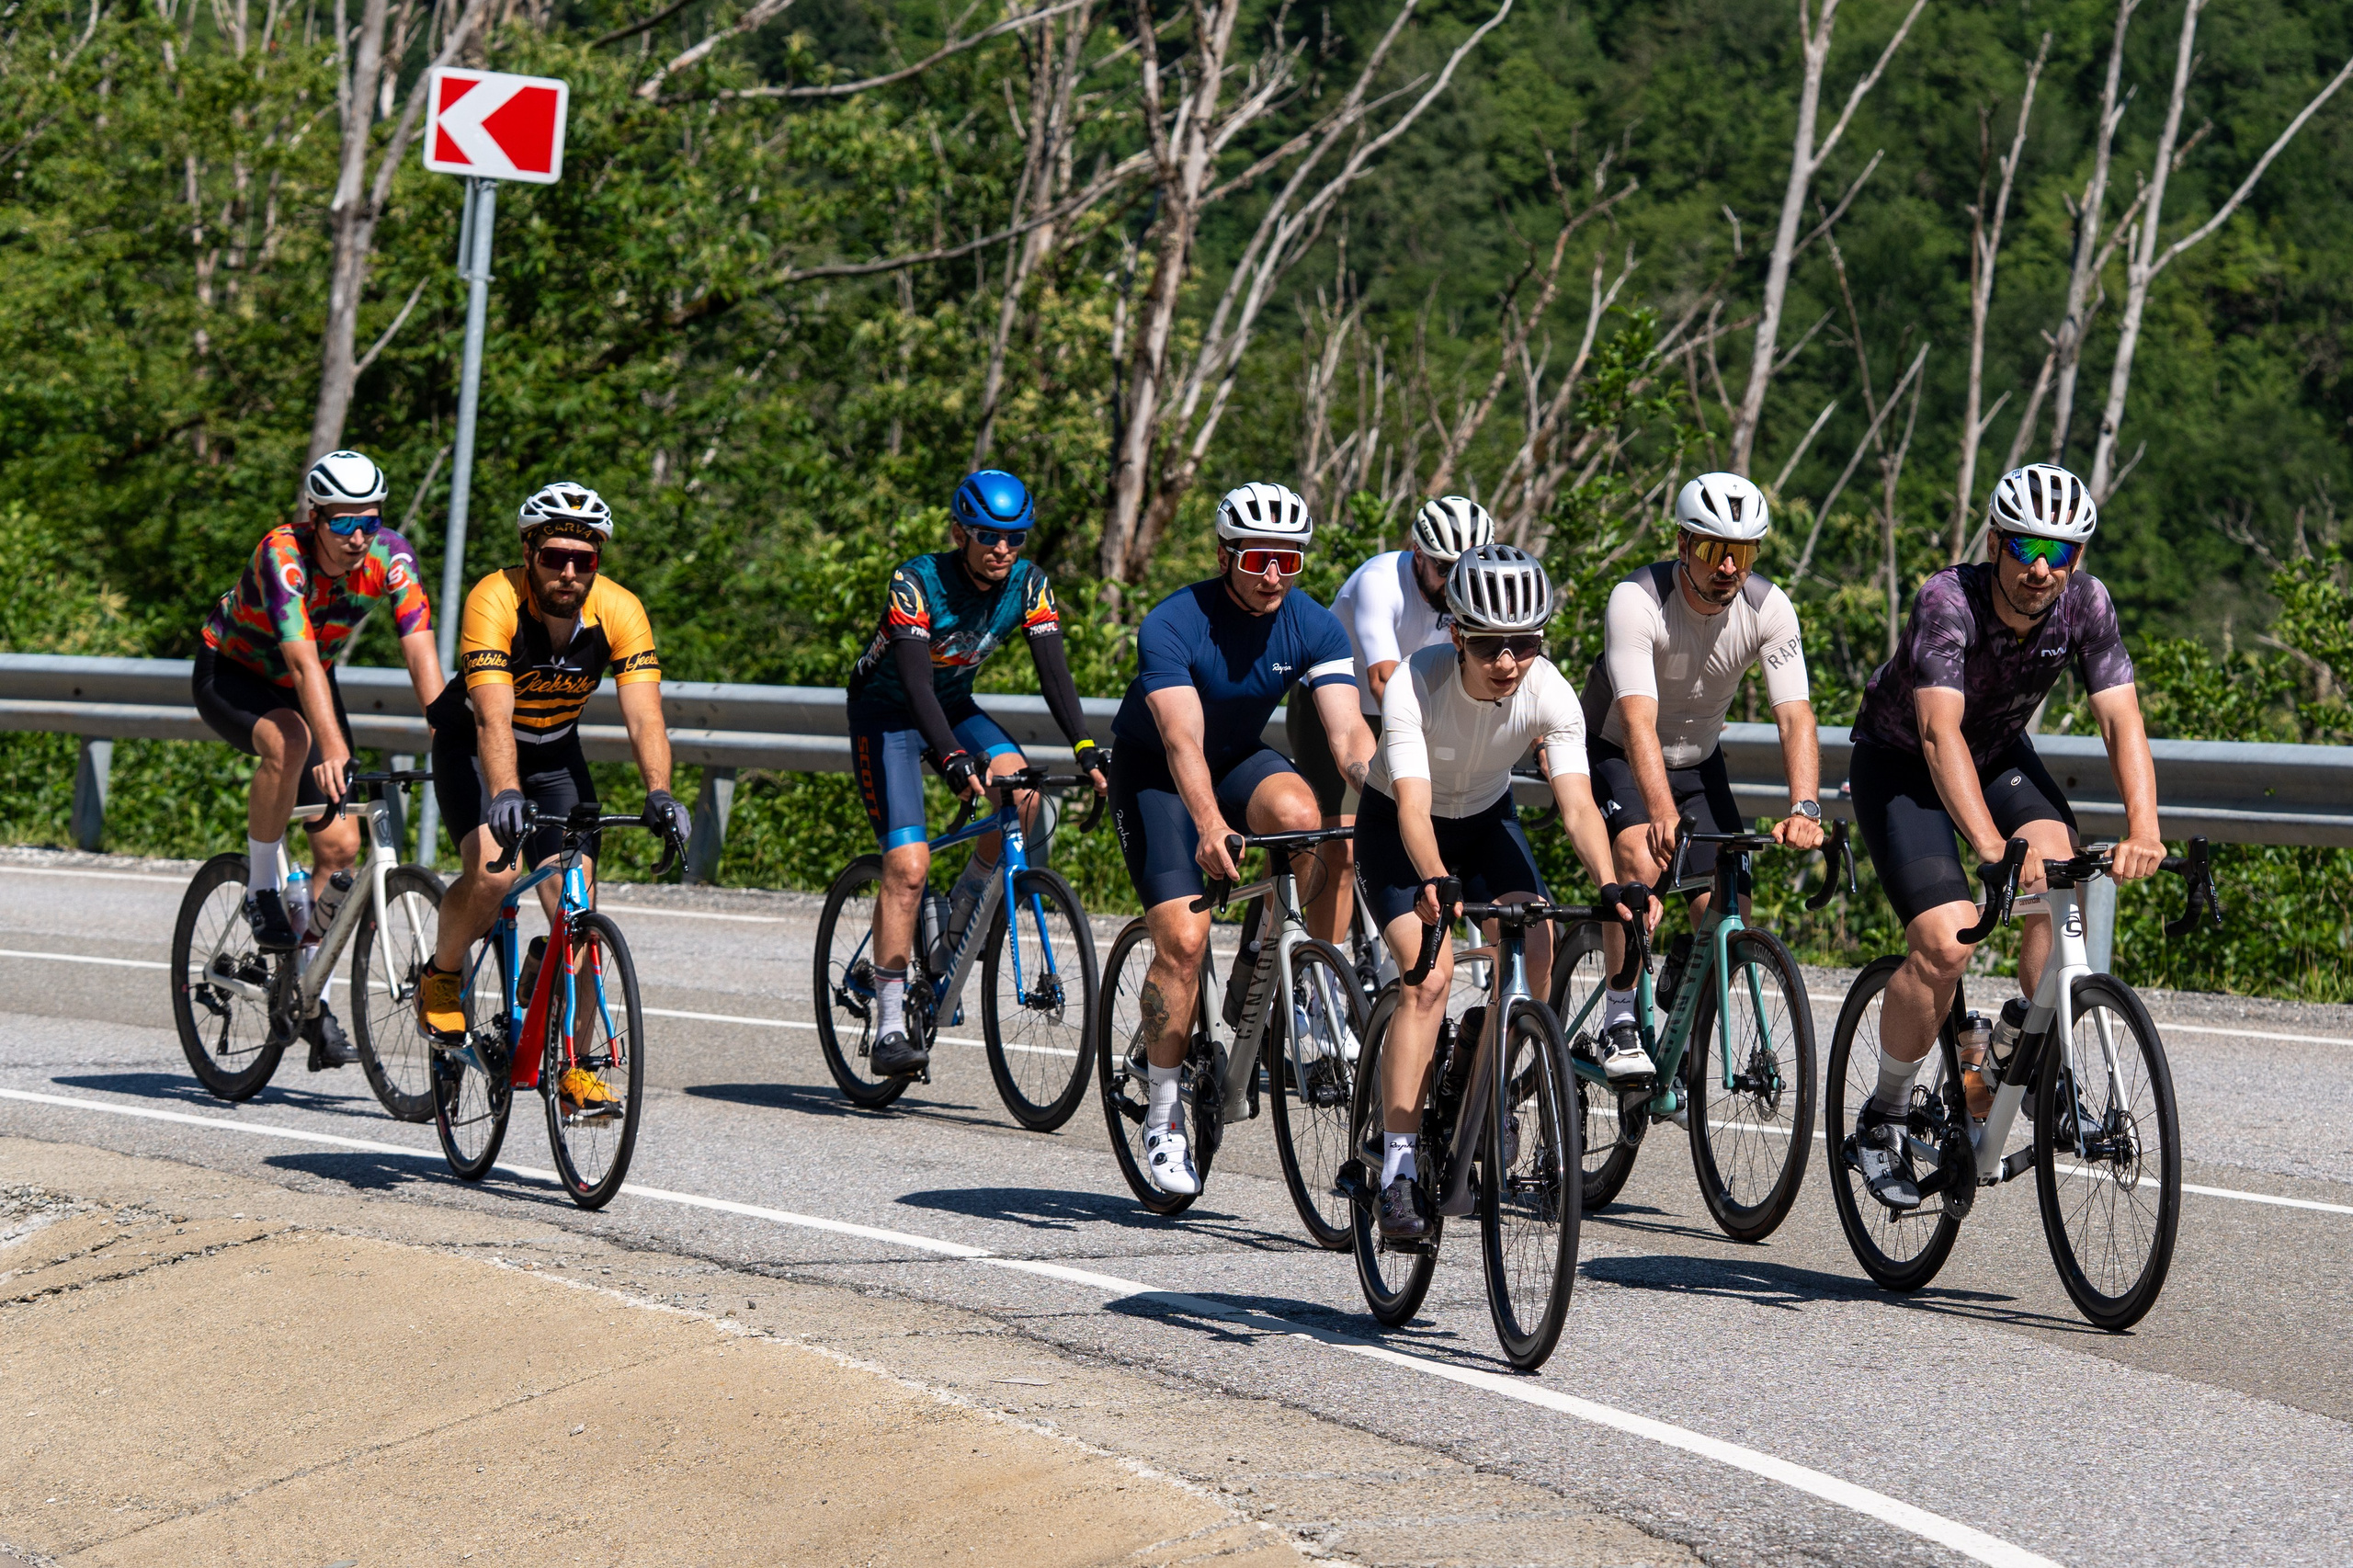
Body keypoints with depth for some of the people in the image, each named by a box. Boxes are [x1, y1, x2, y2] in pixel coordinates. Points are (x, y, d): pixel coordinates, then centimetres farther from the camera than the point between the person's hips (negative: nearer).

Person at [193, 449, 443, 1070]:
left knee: (340, 844, -6)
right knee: (288, 740, -38)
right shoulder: (282, 556, -34)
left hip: (305, 686, 5)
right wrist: (333, 751, -55)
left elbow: (421, 652, -29)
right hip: (231, 676, -5)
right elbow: (304, 664, -44)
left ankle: (313, 999, 8)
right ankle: (261, 890, -17)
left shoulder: (390, 555, -21)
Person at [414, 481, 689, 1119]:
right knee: (495, 871, -29)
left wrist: (659, 794, -46)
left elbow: (644, 716, -28)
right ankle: (441, 977, 0)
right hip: (473, 748, -3)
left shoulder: (619, 612, -21)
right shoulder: (495, 601, -31)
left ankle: (573, 1069, 2)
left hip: (555, 754, 3)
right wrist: (506, 794, -56)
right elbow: (494, 717, -40)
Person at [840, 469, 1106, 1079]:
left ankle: (961, 912, 0)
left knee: (1020, 786, -26)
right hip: (888, 714, -5)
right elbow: (915, 679, -36)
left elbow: (1053, 670, -17)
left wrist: (1087, 750, -31)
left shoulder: (1028, 585, -11)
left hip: (954, 706, 5)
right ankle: (890, 1028, -15)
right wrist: (954, 760, -49)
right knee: (908, 866, -19)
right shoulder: (917, 582, -27)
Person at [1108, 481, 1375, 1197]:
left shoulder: (1313, 627, -15)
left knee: (1297, 812, -32)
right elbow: (1182, 740, -39)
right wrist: (1209, 826, -56)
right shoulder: (1173, 626, -27)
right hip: (1152, 771, -3)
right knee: (1183, 936, -19)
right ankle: (1163, 1117, -5)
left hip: (1241, 758, 3)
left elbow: (1349, 735, -24)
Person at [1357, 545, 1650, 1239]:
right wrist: (1434, 884, -60)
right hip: (1398, 825, -3)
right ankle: (1397, 1173, -21)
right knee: (1429, 973, -23)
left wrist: (1610, 885, -50)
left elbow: (1578, 804, -31)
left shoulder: (1550, 693, -25)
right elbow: (1413, 805, -42)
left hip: (1487, 819, 3)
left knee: (1535, 955, -20)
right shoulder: (1416, 684, -33)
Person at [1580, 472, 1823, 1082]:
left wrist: (1804, 810, -42)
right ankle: (1621, 1023, -23)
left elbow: (1795, 716, -25)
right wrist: (1662, 814, -55)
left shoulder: (1768, 609, -19)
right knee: (1642, 859, -32)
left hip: (1699, 761, 4)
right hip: (1617, 757, -4)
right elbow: (1639, 720, -40)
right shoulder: (1637, 602, -30)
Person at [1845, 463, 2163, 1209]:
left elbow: (2121, 721, -26)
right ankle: (1882, 1120, -2)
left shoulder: (2085, 604, -21)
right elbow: (1941, 733, -44)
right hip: (1901, 762, -4)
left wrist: (2142, 827, -44)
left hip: (2000, 753, 4)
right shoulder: (1948, 601, -34)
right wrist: (1992, 848, -57)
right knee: (1945, 941, -22)